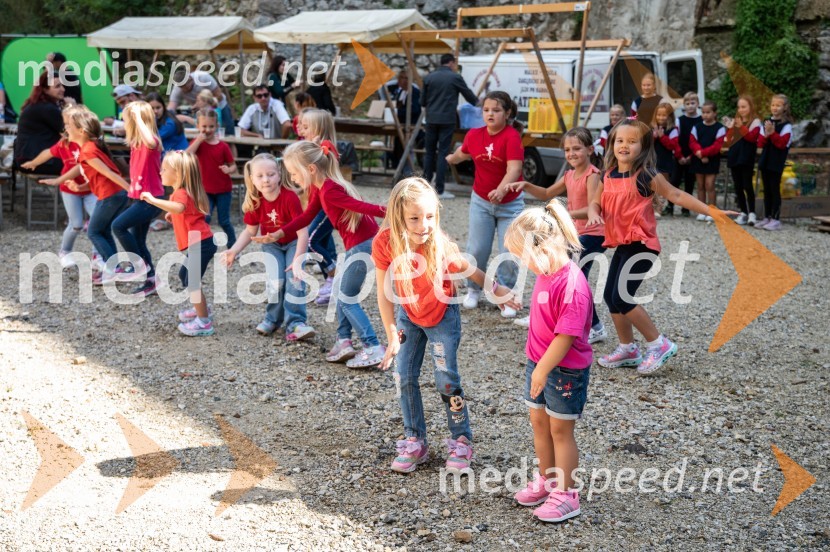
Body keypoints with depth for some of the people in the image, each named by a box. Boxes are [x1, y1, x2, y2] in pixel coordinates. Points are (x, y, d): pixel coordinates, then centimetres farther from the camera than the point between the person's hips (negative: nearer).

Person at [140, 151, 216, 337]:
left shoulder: (181, 194, -17)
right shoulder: (183, 192, 17)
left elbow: (179, 208, -42)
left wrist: (153, 200, -44)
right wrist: (173, 215, 18)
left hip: (200, 244, -11)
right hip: (199, 243, 11)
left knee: (192, 282, -7)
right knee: (184, 275, 24)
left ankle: (204, 322, -2)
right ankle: (202, 309, 36)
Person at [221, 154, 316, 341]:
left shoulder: (290, 197, -31)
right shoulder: (255, 201, -17)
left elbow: (302, 231, -32)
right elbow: (250, 231, -3)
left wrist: (298, 260, -39)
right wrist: (234, 251, -16)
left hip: (294, 243, -3)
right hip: (271, 244, 3)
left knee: (295, 279, -19)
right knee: (276, 281, -14)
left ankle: (295, 323, -12)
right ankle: (273, 319, 8)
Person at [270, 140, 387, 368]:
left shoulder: (329, 191, -22)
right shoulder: (319, 188, 9)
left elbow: (359, 206, -31)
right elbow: (307, 216, 16)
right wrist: (280, 233, 11)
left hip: (362, 244, -10)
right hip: (358, 243, 10)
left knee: (346, 298, -1)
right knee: (341, 290, 18)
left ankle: (374, 348, -1)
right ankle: (344, 341, 21)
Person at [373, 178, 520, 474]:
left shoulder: (440, 246, -32)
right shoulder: (384, 244, -27)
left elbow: (466, 267, -11)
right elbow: (384, 294, -19)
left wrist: (495, 289, 0)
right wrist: (393, 338, -17)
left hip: (442, 316, -2)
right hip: (408, 315, 3)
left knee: (446, 378, 0)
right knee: (404, 377, 3)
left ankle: (461, 441, 17)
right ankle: (415, 442, 19)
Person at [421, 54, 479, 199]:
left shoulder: (429, 77, 7)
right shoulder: (455, 77, -3)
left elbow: (422, 101, 10)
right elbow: (469, 96, 7)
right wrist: (478, 103, 28)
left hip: (431, 120, 3)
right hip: (447, 120, -3)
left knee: (429, 152, 11)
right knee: (443, 153, -2)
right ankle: (439, 190, -3)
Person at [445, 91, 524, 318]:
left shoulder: (512, 136, -19)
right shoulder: (474, 135, -4)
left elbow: (514, 168, -32)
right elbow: (462, 153, 20)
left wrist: (502, 190, -49)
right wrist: (449, 159, 40)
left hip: (510, 203, -3)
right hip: (481, 201, 3)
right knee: (476, 250, 5)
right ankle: (473, 289, 28)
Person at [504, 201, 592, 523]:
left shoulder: (572, 285, -27)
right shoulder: (545, 273, 1)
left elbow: (566, 336, -26)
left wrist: (543, 371, -21)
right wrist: (536, 365, 15)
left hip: (565, 370, -8)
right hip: (539, 363, 8)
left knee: (560, 430, 3)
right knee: (539, 423, 18)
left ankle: (565, 495, 17)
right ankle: (547, 480, 36)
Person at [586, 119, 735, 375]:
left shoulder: (646, 176, -10)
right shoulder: (608, 176, 6)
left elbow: (676, 195, -7)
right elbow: (595, 202, 10)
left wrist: (710, 211, -11)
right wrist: (594, 214, -15)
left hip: (641, 244, -7)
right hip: (621, 244, 7)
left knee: (622, 298, -13)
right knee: (610, 296, 10)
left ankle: (659, 344, 1)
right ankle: (627, 349, 27)